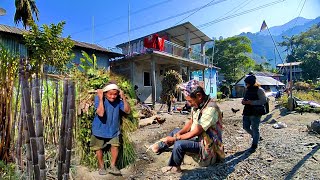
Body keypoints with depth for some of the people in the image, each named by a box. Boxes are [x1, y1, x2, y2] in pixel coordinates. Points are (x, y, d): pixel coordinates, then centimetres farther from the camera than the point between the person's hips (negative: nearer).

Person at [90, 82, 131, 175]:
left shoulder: (118, 100, -14)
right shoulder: (98, 98, -23)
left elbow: (127, 111, -15)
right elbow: (101, 113, -35)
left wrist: (123, 98, -23)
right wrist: (100, 98, -36)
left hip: (113, 129, 2)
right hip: (100, 128, -1)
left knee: (115, 145, -3)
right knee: (99, 147, 13)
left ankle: (113, 166, 20)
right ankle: (101, 167, 36)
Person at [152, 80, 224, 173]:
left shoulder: (210, 109, -29)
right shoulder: (198, 105, -2)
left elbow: (195, 133, -27)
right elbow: (191, 122, 9)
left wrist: (174, 138, -19)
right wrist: (179, 133, -9)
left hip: (207, 144, -9)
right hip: (198, 136, 9)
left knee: (179, 144, -26)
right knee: (176, 131, 14)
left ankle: (174, 167, 0)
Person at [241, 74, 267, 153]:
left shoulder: (259, 90, -11)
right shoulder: (247, 90, 12)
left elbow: (264, 101, -17)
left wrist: (251, 102, -23)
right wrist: (244, 101, 0)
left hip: (255, 113, -8)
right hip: (247, 112, 8)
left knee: (255, 129, 1)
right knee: (246, 127, 12)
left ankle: (254, 146, 15)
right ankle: (256, 137, 37)